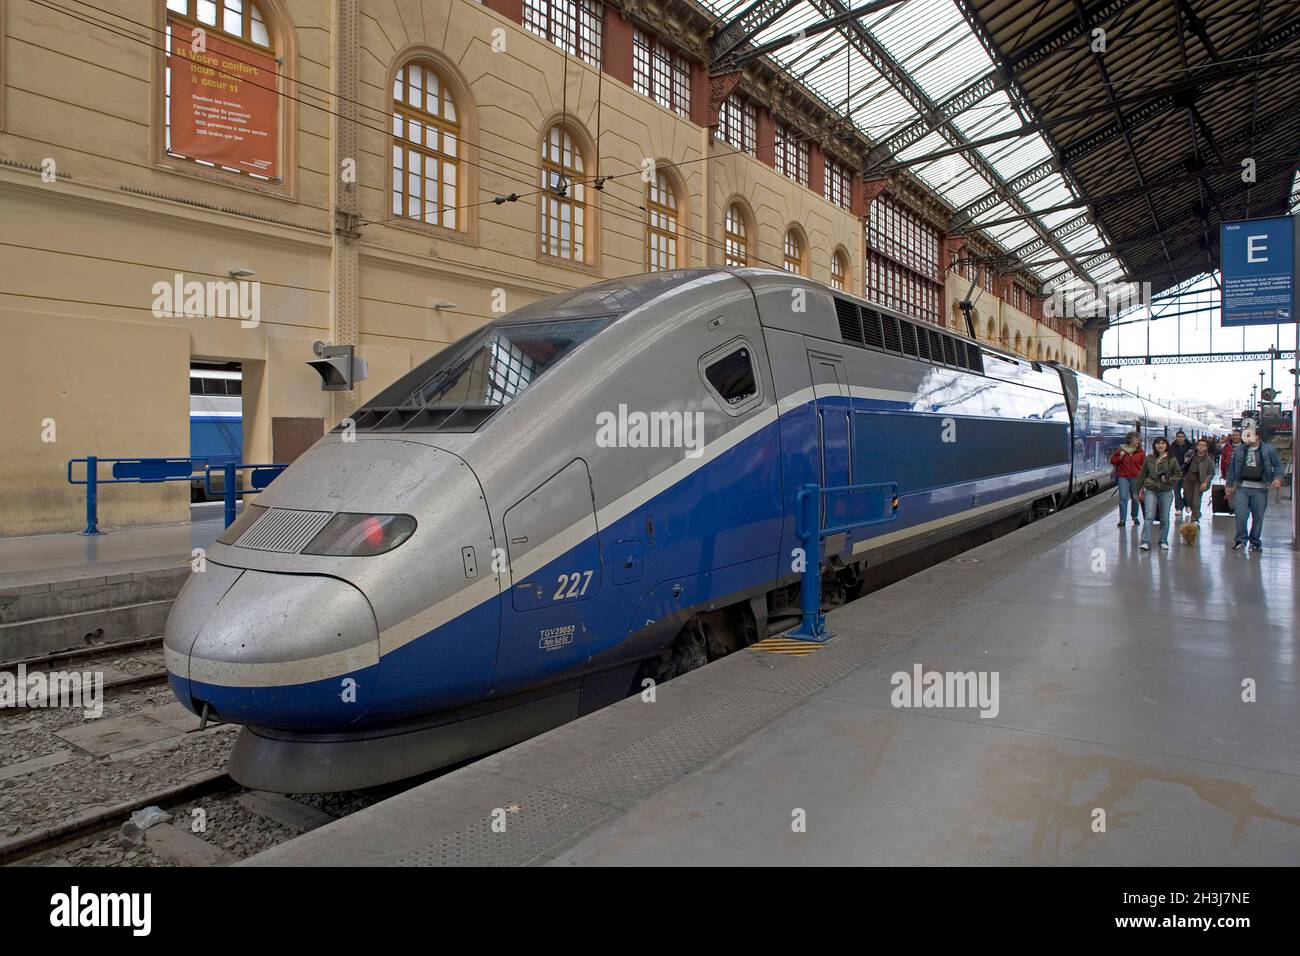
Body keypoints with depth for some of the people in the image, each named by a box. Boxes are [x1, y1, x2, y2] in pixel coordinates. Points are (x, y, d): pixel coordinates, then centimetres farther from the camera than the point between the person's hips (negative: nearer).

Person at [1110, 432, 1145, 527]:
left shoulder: (1140, 452, 4)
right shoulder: (1120, 449, 3)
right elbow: (1112, 461, 9)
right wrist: (1120, 457, -10)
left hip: (1136, 478, 1)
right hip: (1123, 477, -1)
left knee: (1135, 498, 12)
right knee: (1123, 498, -8)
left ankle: (1135, 517, 31)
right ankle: (1122, 520, -7)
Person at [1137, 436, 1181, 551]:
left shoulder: (1171, 459, 0)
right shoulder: (1149, 458, 3)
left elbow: (1179, 475, 7)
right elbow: (1142, 474, 10)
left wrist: (1168, 479, -11)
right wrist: (1140, 489, 12)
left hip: (1166, 492, 0)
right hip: (1150, 490, 0)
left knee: (1164, 518, 8)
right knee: (1149, 517, -9)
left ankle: (1163, 542, 21)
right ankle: (1145, 542, -10)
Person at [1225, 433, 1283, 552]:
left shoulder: (1269, 450, 3)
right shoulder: (1238, 450, 7)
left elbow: (1278, 465, 6)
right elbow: (1232, 468, 13)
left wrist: (1277, 478, -13)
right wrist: (1230, 486, 13)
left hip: (1260, 489, -1)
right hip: (1242, 487, 1)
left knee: (1258, 516, 6)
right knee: (1240, 514, -8)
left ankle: (1255, 541, 18)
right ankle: (1241, 540, 4)